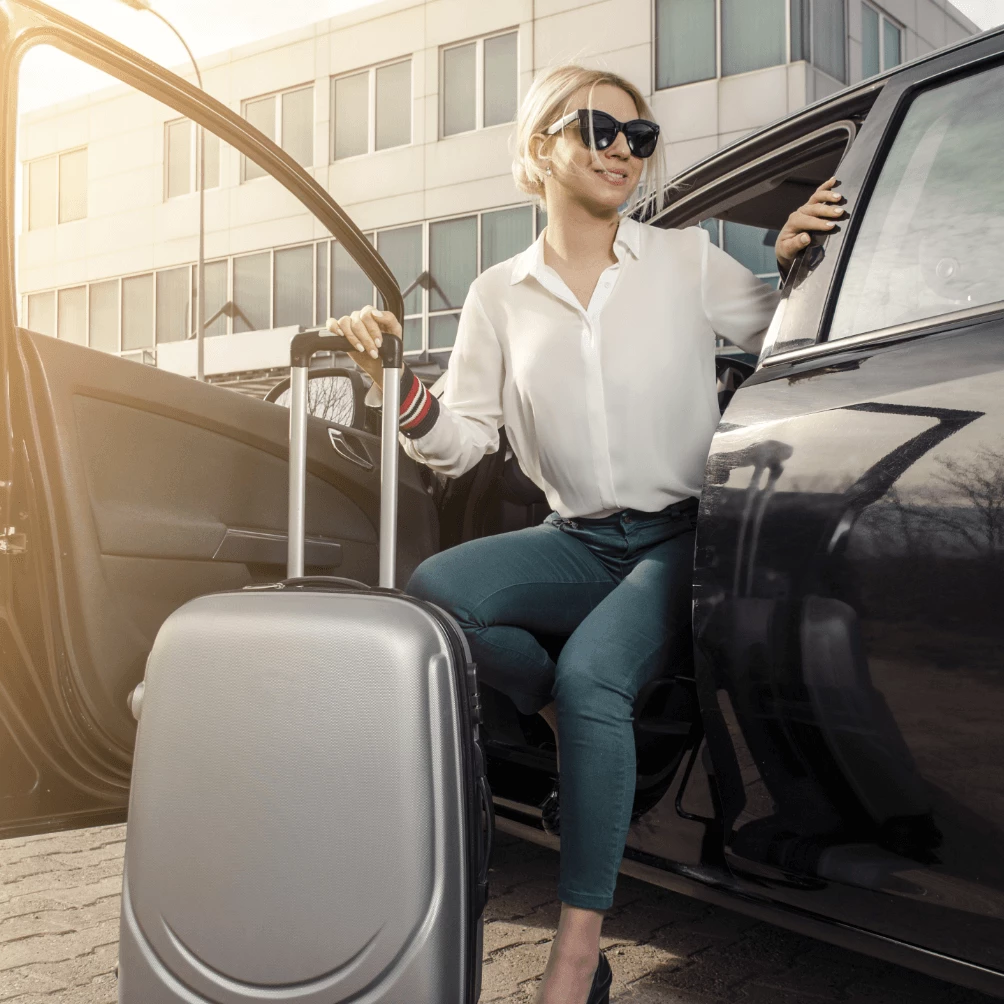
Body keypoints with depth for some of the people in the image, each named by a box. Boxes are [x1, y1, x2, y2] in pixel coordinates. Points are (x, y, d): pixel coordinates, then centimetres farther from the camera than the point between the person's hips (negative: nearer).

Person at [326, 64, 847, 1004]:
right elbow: (462, 443, 3)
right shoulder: (500, 295, 8)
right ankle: (573, 718, 2)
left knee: (590, 673, -30)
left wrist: (790, 265, -6)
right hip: (580, 540, 3)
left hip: (681, 536, -2)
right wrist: (397, 387, -14)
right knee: (434, 591, -25)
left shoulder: (688, 260, 4)